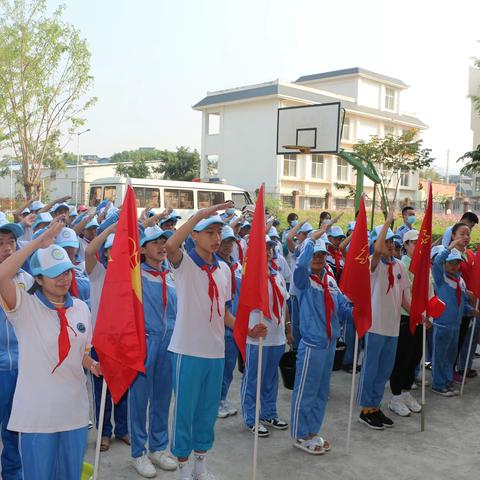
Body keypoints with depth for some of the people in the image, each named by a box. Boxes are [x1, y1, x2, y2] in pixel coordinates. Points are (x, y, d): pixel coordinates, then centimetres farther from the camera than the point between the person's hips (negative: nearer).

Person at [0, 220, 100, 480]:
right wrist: (39, 242, -25)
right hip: (36, 412, -4)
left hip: (74, 410, 4)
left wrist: (93, 365, -6)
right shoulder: (25, 306, -9)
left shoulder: (81, 308, 5)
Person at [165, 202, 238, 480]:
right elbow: (170, 245, -32)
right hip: (188, 349, -5)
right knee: (185, 409, 5)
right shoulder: (184, 264, -8)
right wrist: (202, 213, -33)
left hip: (216, 350, 5)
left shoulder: (224, 269, 9)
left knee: (209, 410, 15)